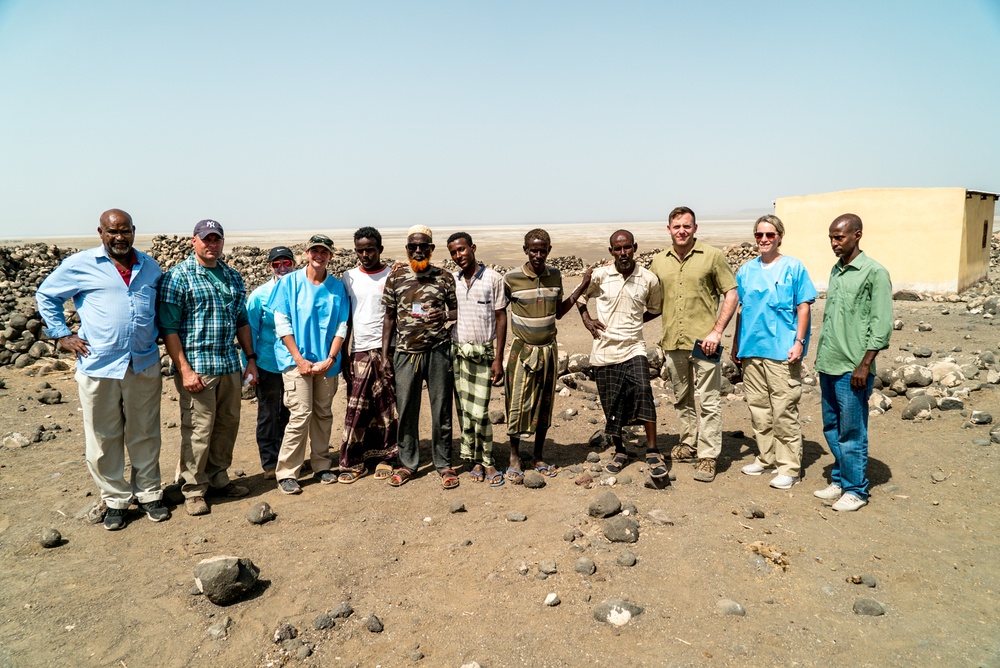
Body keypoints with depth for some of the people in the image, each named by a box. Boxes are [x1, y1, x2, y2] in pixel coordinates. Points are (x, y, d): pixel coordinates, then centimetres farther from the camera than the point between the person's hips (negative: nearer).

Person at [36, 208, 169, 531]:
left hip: (144, 365, 2)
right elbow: (45, 295, 11)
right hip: (98, 367, -2)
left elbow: (162, 305, 27)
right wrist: (62, 335, 3)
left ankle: (149, 494, 23)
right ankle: (115, 500, 20)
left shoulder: (150, 267, 10)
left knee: (145, 435, 10)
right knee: (104, 439, 6)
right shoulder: (79, 265, -1)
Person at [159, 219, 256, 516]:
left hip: (230, 366, 6)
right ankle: (193, 490, 14)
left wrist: (251, 358, 13)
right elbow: (168, 328, -9)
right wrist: (185, 369, -15)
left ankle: (218, 479, 28)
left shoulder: (233, 277, 13)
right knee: (198, 430, -1)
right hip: (197, 367, -6)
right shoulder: (177, 277, -5)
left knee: (227, 425, 12)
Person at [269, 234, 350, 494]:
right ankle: (286, 473, 1)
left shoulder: (337, 287, 6)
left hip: (327, 362, 3)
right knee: (301, 414, -9)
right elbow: (282, 323, -4)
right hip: (297, 359, -3)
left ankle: (321, 465, 23)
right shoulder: (290, 282, -1)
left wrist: (330, 359, -6)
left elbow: (342, 326, 5)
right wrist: (299, 359, -10)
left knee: (323, 414, 10)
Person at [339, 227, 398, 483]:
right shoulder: (349, 277, 9)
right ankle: (353, 462, 11)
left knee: (387, 408, 3)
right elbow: (346, 318, 12)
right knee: (356, 409, 1)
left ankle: (385, 457, 16)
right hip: (358, 353, 2)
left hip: (386, 350, -2)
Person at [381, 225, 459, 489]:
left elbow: (458, 309, 11)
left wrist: (444, 315, -12)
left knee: (441, 410, 5)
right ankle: (407, 463, 24)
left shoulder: (444, 277, 2)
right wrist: (384, 354, 5)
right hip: (406, 352, 1)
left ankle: (443, 464, 19)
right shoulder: (396, 276, 4)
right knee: (406, 410, 7)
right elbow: (389, 316, 9)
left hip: (439, 351, -1)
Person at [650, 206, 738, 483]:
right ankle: (689, 444, 31)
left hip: (703, 342, -5)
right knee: (681, 399, 16)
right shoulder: (659, 261, 9)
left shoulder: (712, 256, -4)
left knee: (708, 401, -1)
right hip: (672, 343, 5)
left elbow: (731, 294, -4)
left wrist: (716, 331, -11)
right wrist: (665, 329, 7)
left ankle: (707, 457, 6)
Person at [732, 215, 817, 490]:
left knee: (784, 411, -3)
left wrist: (799, 342, -11)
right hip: (751, 350, 5)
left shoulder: (793, 267, -1)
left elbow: (803, 307, -2)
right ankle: (766, 458, 26)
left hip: (782, 351, -5)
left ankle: (789, 467, 6)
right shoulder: (746, 270, 11)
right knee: (758, 408, 12)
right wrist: (736, 344, 15)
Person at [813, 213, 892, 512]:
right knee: (831, 428, 14)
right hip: (828, 365, 7)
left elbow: (882, 325, -12)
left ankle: (855, 489, 14)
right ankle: (840, 480, 27)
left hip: (852, 368, -7)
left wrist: (865, 365, -16)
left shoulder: (874, 272, -9)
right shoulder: (836, 271, 13)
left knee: (852, 432, 1)